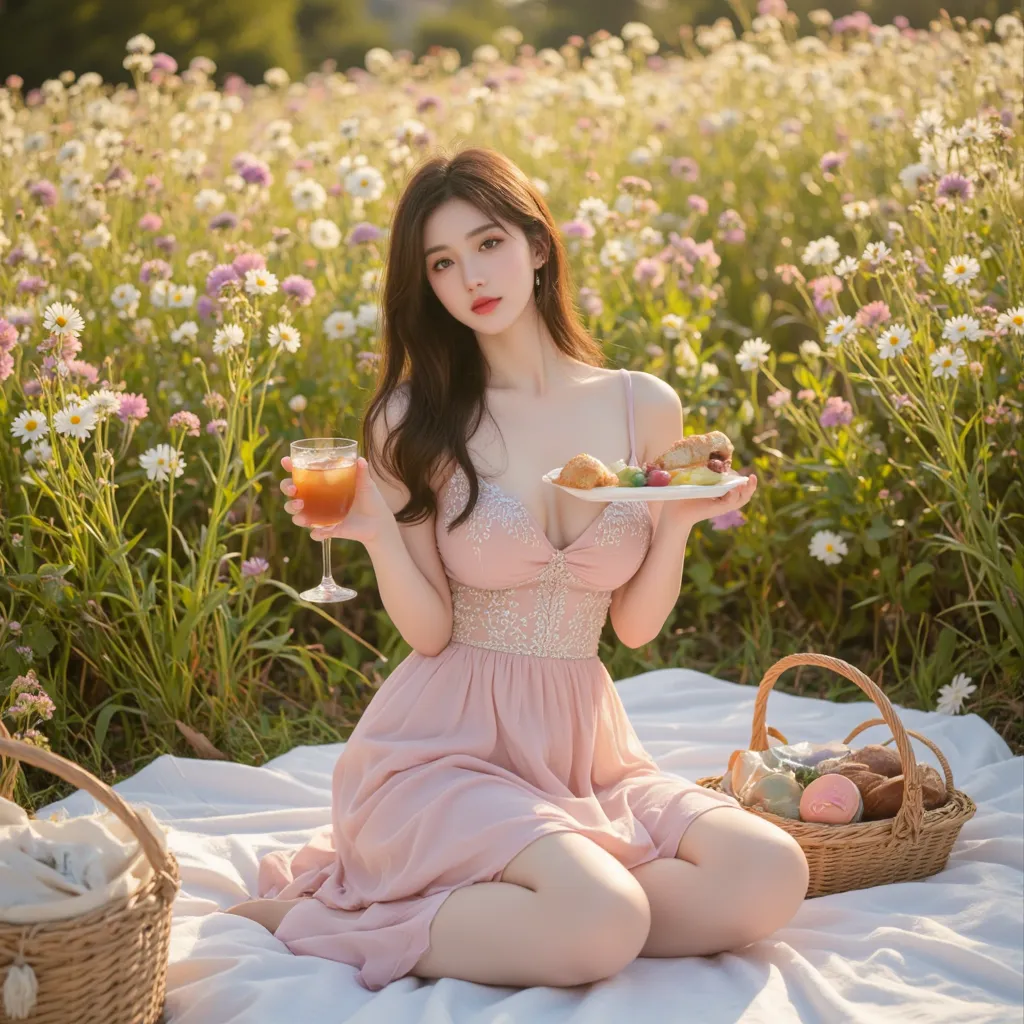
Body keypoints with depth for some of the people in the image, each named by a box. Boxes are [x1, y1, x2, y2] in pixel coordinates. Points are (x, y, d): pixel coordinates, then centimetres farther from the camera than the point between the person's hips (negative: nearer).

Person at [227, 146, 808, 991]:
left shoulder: (645, 408, 4)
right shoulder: (416, 421, -3)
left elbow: (636, 626, 8)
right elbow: (429, 631, -3)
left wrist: (680, 522, -8)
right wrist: (375, 532, -19)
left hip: (583, 747, 5)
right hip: (450, 742, -5)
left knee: (770, 875, -22)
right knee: (603, 922, -31)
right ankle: (306, 916, -9)